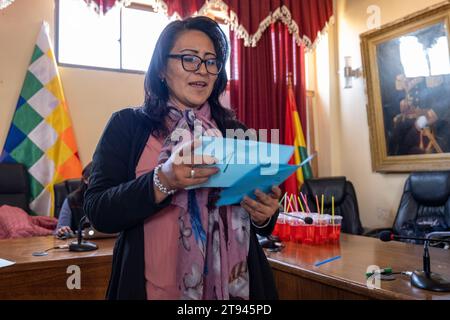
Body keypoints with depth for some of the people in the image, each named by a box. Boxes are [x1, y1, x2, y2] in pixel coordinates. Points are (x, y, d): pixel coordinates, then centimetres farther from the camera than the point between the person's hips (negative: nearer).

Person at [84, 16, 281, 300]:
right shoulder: (128, 125, -4)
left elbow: (258, 221, 9)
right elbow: (99, 212, -12)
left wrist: (264, 216, -13)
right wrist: (163, 181, -27)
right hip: (157, 286, -3)